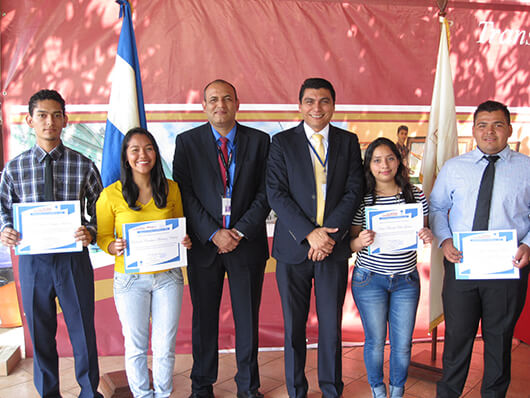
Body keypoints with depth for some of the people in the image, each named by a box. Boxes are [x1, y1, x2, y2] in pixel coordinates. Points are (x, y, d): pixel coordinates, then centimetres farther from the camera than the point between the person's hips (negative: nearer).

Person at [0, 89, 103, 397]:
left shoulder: (84, 166, -3)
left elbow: (99, 211, 2)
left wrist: (90, 232, -18)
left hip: (74, 259, -1)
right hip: (32, 259, 2)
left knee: (83, 330, 10)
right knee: (40, 334, 15)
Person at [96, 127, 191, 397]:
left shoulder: (171, 188, 2)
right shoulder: (111, 194, -5)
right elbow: (102, 236, 2)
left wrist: (185, 241, -9)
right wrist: (114, 247, -20)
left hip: (168, 276, 2)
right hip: (130, 279, -2)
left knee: (165, 345, 11)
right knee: (135, 346, 10)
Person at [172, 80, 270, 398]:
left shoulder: (259, 141, 4)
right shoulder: (187, 142, 3)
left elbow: (265, 193, -1)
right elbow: (184, 193, -3)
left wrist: (241, 231, -11)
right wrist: (213, 234, -12)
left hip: (248, 243, 0)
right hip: (204, 245, 0)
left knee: (248, 319, 10)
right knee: (204, 319, 11)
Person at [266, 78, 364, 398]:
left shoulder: (348, 142, 7)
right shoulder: (282, 142, 2)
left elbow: (355, 191, 0)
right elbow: (276, 193, -7)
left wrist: (330, 233, -12)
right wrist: (309, 234, -15)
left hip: (334, 248, 1)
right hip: (293, 249, -1)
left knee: (332, 326, 9)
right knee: (293, 327, 10)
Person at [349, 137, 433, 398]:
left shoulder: (416, 195, -1)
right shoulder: (361, 199, -8)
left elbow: (423, 231, 8)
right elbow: (352, 243, -3)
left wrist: (427, 237, -15)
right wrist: (361, 241, -25)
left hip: (407, 279, 2)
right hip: (370, 279, -2)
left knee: (403, 343, 10)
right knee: (375, 341, 9)